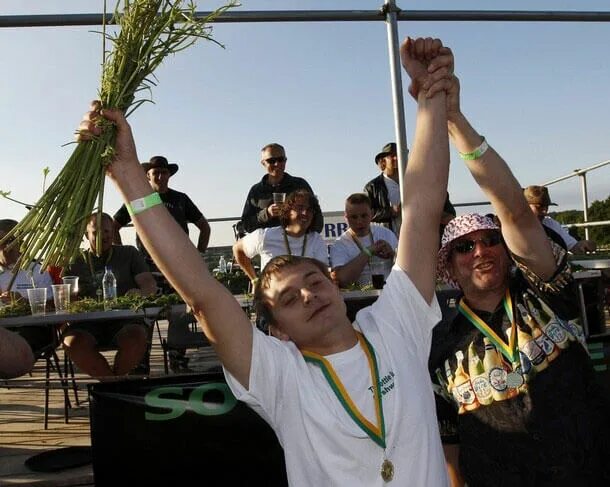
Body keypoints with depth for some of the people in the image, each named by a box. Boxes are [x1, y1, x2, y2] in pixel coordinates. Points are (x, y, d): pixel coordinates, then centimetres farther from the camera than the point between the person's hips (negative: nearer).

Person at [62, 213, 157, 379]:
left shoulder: (129, 254, 17)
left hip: (124, 318, -1)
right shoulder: (75, 264, 19)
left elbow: (151, 284, 8)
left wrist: (141, 292, -17)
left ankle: (110, 380, -8)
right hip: (88, 323, 1)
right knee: (72, 342, -32)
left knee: (137, 337, -34)